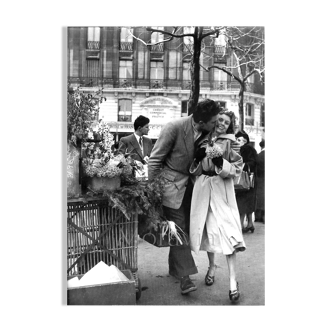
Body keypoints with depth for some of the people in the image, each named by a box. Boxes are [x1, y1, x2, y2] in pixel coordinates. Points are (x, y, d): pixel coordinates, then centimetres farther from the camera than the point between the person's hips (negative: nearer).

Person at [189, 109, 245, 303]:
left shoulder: (230, 142, 3)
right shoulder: (203, 140, 12)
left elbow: (237, 168, -1)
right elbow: (194, 169, 14)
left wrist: (221, 163, -16)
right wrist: (198, 157, -6)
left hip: (222, 189, -4)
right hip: (203, 188, 4)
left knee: (227, 231, -12)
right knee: (206, 228, 10)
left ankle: (233, 281, -9)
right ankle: (212, 266, 33)